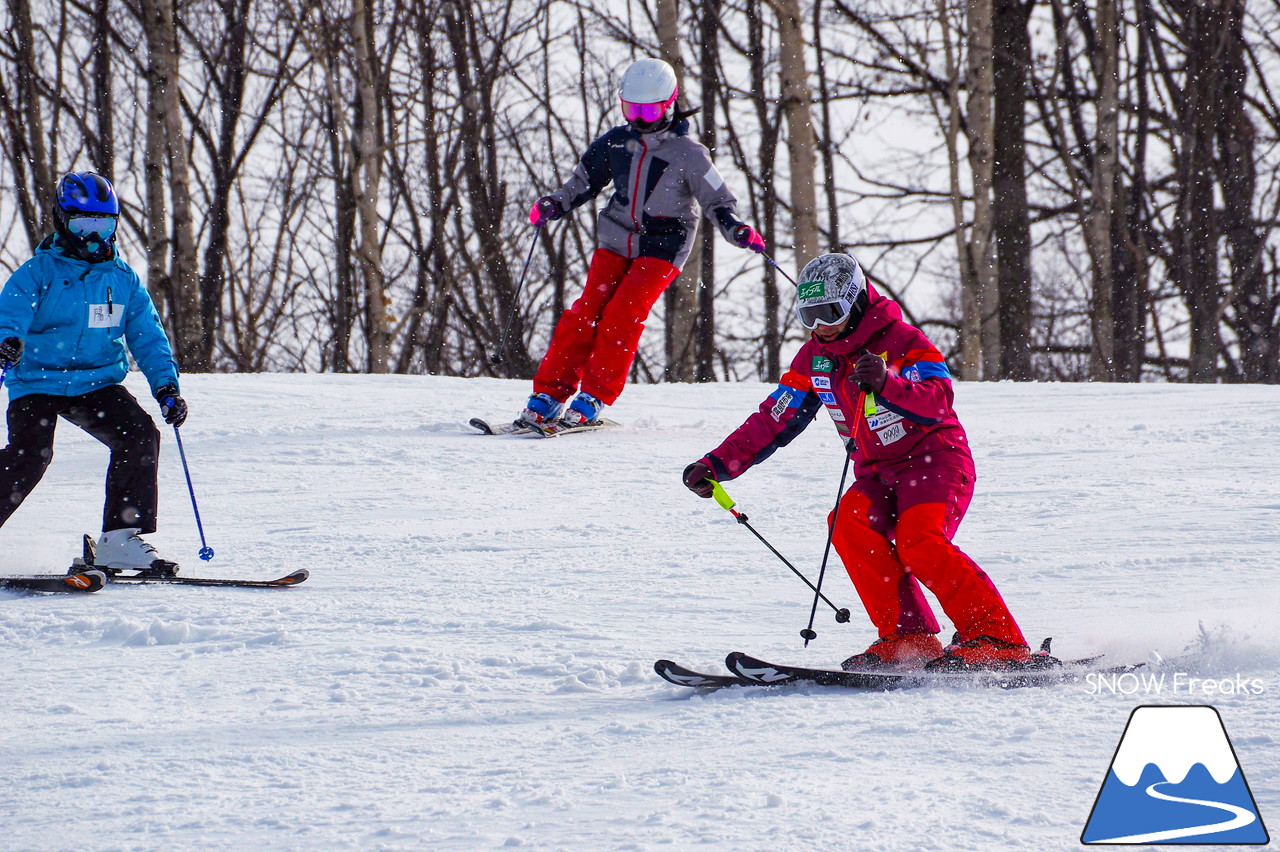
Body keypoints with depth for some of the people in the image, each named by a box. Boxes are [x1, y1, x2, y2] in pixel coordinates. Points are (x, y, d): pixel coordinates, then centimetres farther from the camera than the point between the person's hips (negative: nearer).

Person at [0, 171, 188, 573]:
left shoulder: (123, 279, 10)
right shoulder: (38, 273, -3)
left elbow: (147, 336, 11)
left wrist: (166, 385, -3)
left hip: (97, 383, 4)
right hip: (38, 382, -4)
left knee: (140, 435, -18)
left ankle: (121, 539, -12)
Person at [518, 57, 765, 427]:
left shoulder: (688, 154, -8)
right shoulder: (616, 142, 4)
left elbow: (717, 201, -6)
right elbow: (585, 181, 17)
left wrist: (738, 232, -24)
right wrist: (554, 205, 2)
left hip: (661, 248, -4)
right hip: (616, 240, 4)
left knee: (623, 314, -19)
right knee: (587, 312, -9)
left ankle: (594, 397, -15)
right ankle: (549, 394, -6)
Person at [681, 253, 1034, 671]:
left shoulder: (900, 340, -13)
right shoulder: (814, 359, 6)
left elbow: (939, 403, -26)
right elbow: (773, 421, 9)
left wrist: (885, 384, -43)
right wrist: (716, 465, 0)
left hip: (934, 460, -6)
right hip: (878, 474, 6)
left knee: (918, 543, -30)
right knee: (851, 524, -24)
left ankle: (998, 639, -27)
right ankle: (907, 637, -23)